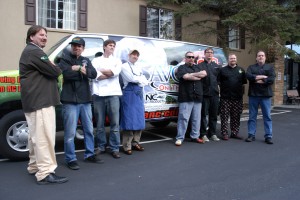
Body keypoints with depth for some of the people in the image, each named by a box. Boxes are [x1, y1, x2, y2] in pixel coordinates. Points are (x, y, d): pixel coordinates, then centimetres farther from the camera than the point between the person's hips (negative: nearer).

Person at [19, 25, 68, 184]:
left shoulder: (30, 51, 23)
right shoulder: (34, 52, -12)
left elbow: (44, 71, 23)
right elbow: (54, 72, -17)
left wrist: (51, 68, 5)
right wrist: (56, 69, 4)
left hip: (35, 100, 11)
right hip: (40, 100, -11)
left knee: (36, 135, 16)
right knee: (44, 136, -13)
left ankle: (35, 166, 27)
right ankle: (45, 173, -12)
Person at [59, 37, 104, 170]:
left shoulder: (86, 60, 17)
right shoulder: (65, 59, 2)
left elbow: (94, 74, -1)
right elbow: (67, 73, -17)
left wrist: (79, 69, -15)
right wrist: (83, 73, -8)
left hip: (85, 100, 6)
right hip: (70, 101, -5)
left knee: (89, 129, 13)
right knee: (70, 132, -3)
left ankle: (89, 155, 26)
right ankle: (71, 159, 8)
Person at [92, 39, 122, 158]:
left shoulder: (117, 61, 15)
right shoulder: (96, 61, 12)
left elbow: (116, 72, -7)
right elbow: (96, 76, -5)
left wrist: (101, 71, 1)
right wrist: (110, 73, -3)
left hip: (113, 94, 0)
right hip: (99, 94, 0)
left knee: (115, 123, -1)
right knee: (100, 123, 6)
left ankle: (115, 148, 5)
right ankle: (101, 147, 17)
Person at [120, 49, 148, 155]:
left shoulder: (138, 68, 20)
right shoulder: (124, 66, -1)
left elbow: (145, 81, 11)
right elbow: (132, 78, -15)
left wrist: (137, 80, -7)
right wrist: (140, 79, 1)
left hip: (139, 95, 7)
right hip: (129, 94, -7)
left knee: (139, 119, 7)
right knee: (128, 119, -8)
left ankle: (135, 143, 17)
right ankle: (127, 146, -4)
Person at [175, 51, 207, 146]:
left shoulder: (198, 67, 21)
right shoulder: (182, 68, 6)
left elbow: (204, 73, 2)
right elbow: (185, 76, -14)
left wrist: (192, 74, -8)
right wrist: (198, 76, -3)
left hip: (197, 97, 5)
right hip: (186, 98, -5)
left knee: (196, 118, 8)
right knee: (183, 118, -8)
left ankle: (195, 136, 18)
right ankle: (180, 138, -3)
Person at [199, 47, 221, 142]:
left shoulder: (216, 66, 17)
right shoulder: (200, 66, 2)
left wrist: (217, 86, 6)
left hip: (214, 93, 5)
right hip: (204, 93, -4)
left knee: (214, 115, 10)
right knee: (203, 114, -1)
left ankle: (213, 134, 19)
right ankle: (203, 134, 7)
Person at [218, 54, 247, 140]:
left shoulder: (241, 70, 13)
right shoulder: (222, 70, 6)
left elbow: (244, 82, 15)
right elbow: (218, 82, 5)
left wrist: (241, 92, 6)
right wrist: (220, 91, -3)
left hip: (237, 97, 3)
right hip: (225, 97, -2)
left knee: (236, 117, 7)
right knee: (224, 116, -3)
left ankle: (235, 133, 18)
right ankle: (224, 133, 4)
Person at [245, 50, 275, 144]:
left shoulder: (270, 67, 9)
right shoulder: (251, 67, 10)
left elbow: (271, 79, -7)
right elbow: (248, 76, -11)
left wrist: (260, 81, -12)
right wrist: (262, 76, -14)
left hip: (266, 95, 0)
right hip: (253, 94, 1)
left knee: (267, 116, 2)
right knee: (252, 116, 5)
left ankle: (268, 136, 7)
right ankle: (251, 135, 12)